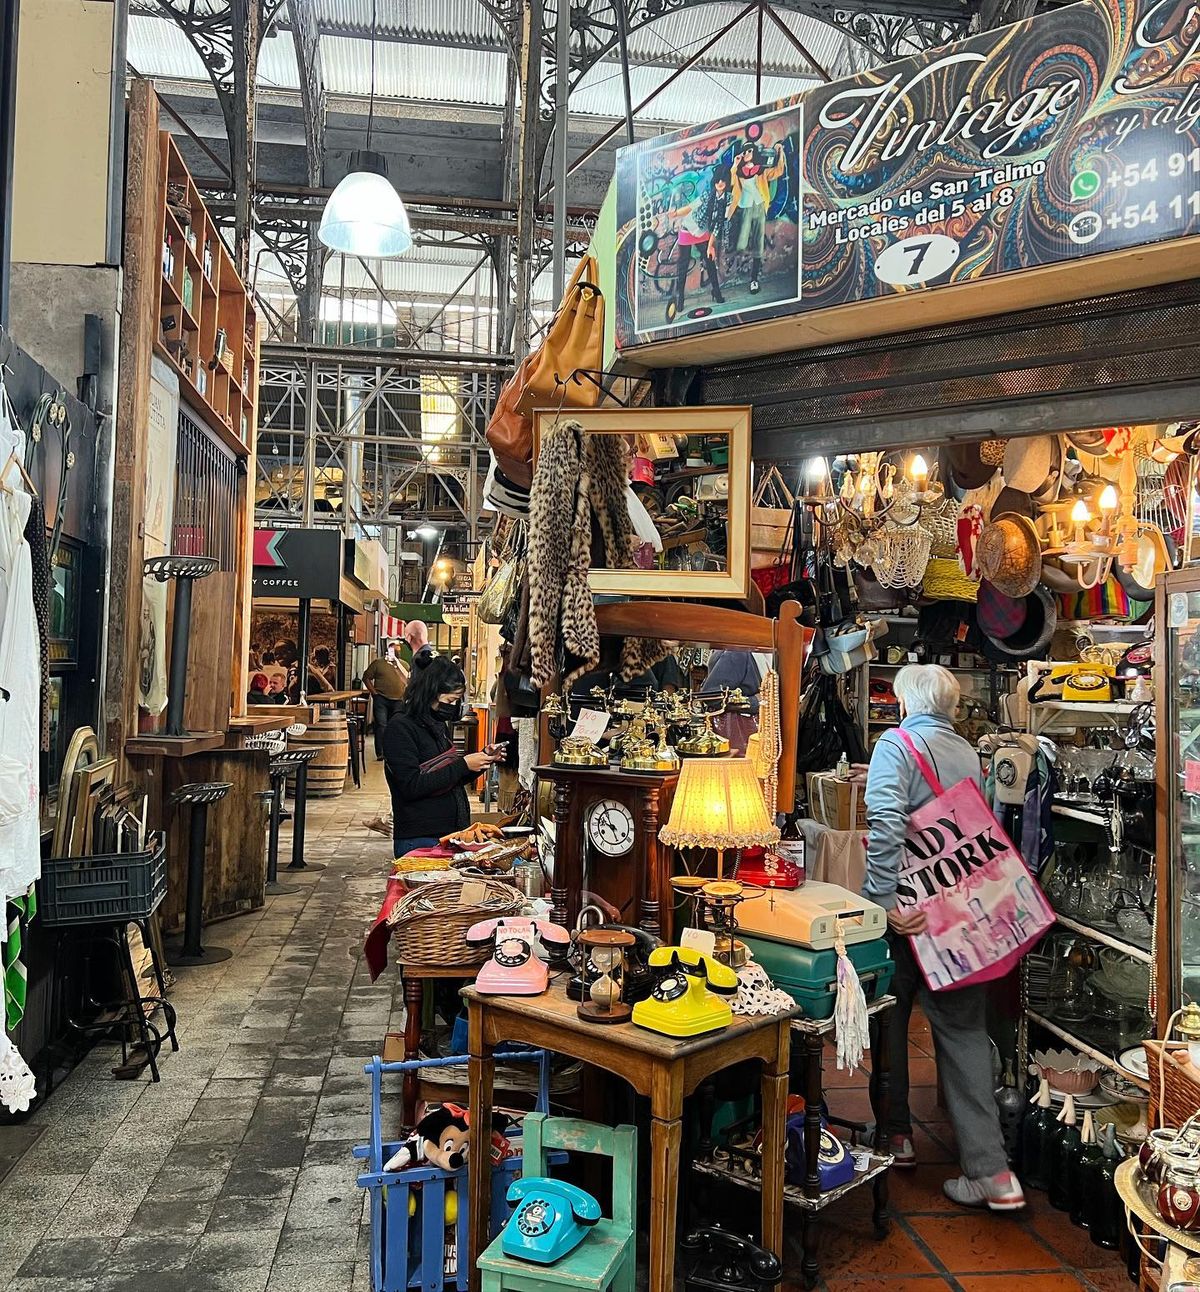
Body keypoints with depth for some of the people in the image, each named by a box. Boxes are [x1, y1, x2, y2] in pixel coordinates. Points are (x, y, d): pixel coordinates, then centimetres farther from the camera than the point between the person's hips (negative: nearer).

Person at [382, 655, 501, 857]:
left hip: (452, 834, 8)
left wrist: (483, 759, 2)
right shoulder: (399, 728, -13)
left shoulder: (439, 726, 12)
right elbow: (412, 787, -21)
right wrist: (463, 765, -20)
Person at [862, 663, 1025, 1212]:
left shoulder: (896, 745, -10)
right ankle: (991, 1170, 4)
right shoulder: (969, 753, 8)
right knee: (963, 1028, 8)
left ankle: (895, 1134, 28)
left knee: (889, 1019, 15)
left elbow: (886, 823, -24)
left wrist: (882, 899, -24)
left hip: (907, 908, -5)